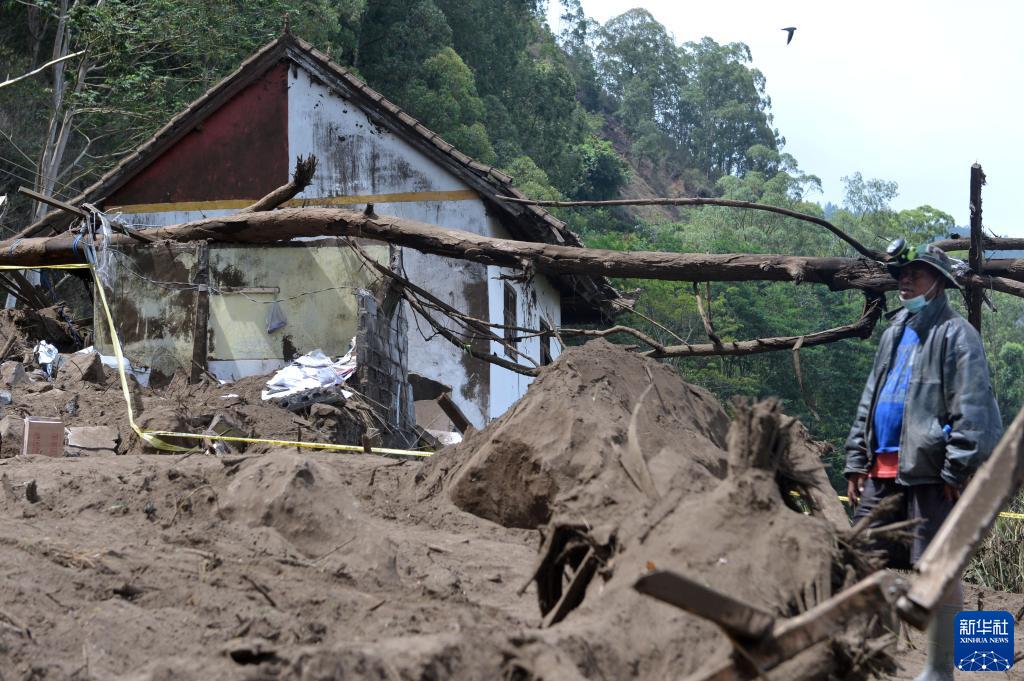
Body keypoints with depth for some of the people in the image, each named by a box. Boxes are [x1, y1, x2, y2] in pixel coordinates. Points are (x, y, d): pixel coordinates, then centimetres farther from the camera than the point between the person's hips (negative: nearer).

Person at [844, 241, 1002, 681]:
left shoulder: (955, 334, -5)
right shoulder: (896, 332, 20)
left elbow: (971, 409, -13)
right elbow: (870, 399, 23)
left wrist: (957, 469, -18)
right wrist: (856, 461, 16)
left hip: (930, 471, -8)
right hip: (884, 468, 8)